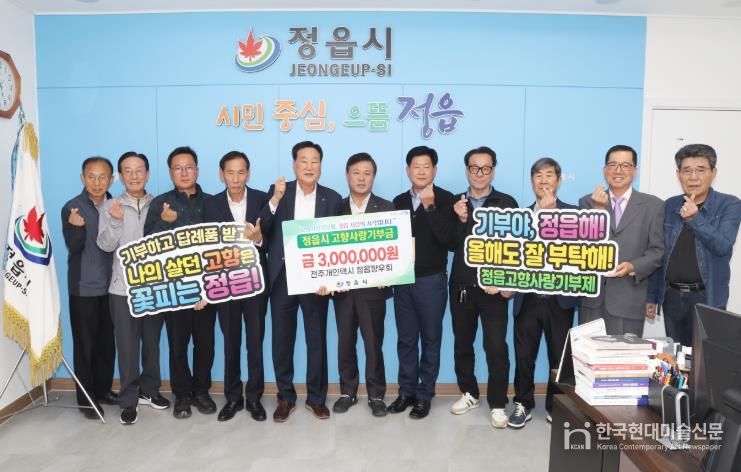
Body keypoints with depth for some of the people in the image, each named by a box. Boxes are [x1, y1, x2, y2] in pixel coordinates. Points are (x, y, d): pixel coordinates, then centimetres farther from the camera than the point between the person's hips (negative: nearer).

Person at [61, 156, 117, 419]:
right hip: (83, 288, -4)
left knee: (107, 342, 12)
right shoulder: (71, 208, -8)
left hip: (111, 286, 4)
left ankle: (103, 389, 27)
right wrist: (77, 227, -32)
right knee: (85, 344, 4)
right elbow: (74, 247, -15)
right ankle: (86, 398, 15)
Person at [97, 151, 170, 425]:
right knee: (127, 345, 3)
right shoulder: (110, 207, 1)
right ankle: (129, 399, 15)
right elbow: (106, 245, -9)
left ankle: (149, 389, 29)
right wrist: (115, 221, -23)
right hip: (123, 287, -2)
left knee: (152, 342, 13)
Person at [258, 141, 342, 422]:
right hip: (282, 276, 1)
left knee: (317, 340, 7)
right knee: (282, 340, 8)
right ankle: (285, 398, 23)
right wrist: (276, 199, -21)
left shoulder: (332, 198, 3)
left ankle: (316, 398, 23)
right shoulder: (277, 192, 3)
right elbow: (262, 231, -7)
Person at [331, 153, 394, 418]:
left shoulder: (386, 209, 1)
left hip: (373, 287, -2)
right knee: (345, 341, 11)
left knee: (373, 343, 5)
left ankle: (376, 394, 20)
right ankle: (347, 391, 26)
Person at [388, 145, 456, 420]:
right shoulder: (399, 201, 9)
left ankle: (425, 395, 17)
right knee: (406, 339, 10)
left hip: (431, 280, -4)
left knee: (430, 339, 7)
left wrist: (430, 206, -21)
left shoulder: (445, 199, -4)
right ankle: (407, 391, 22)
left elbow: (447, 237, -16)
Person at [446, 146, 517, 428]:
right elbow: (451, 244, -3)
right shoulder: (455, 204, 6)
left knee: (496, 347, -3)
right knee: (462, 344, 13)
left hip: (493, 287, -3)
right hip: (461, 286, 3)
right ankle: (469, 394, 31)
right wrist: (461, 220, -18)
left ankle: (497, 404, 13)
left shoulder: (507, 203, -1)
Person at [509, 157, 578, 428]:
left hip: (559, 298, -1)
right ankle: (523, 404, 23)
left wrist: (551, 211, -15)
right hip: (527, 298, 1)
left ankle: (556, 406, 26)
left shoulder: (572, 213, 2)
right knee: (523, 356, 7)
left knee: (559, 356, 9)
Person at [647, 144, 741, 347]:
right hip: (672, 296, 4)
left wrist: (694, 218, -26)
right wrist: (652, 295, 10)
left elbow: (723, 246, -16)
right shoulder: (669, 206, 6)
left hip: (707, 297, -3)